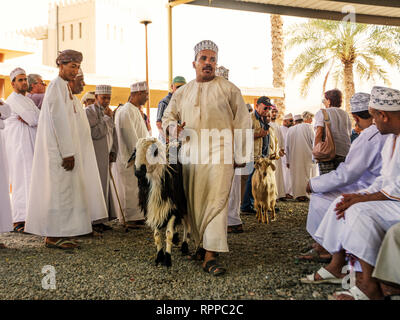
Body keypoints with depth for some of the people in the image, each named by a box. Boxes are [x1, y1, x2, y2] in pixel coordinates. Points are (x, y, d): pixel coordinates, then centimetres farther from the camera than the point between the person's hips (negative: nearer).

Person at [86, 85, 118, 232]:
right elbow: (95, 133, -18)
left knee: (104, 187, 8)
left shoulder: (107, 112, 18)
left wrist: (113, 152, 10)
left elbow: (113, 134, 21)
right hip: (94, 157, -8)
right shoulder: (89, 111, -6)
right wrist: (107, 118, -13)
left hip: (106, 158, 8)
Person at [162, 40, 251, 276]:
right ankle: (201, 244, 19)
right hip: (190, 153, 4)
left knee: (217, 201, -14)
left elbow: (242, 123, 6)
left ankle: (210, 256, -16)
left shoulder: (229, 89, 7)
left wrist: (241, 156, 1)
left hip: (220, 152, -4)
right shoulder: (182, 92, 18)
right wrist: (174, 128, 0)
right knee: (194, 201, 4)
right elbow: (168, 116, 26)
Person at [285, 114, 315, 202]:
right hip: (306, 155, -2)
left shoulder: (290, 130, 9)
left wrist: (287, 161, 17)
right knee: (306, 174, 3)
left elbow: (287, 146, 12)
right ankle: (305, 194, -3)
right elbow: (313, 140, -6)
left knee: (296, 175, 5)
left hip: (294, 157, 2)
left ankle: (298, 195, 2)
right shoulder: (308, 126, 2)